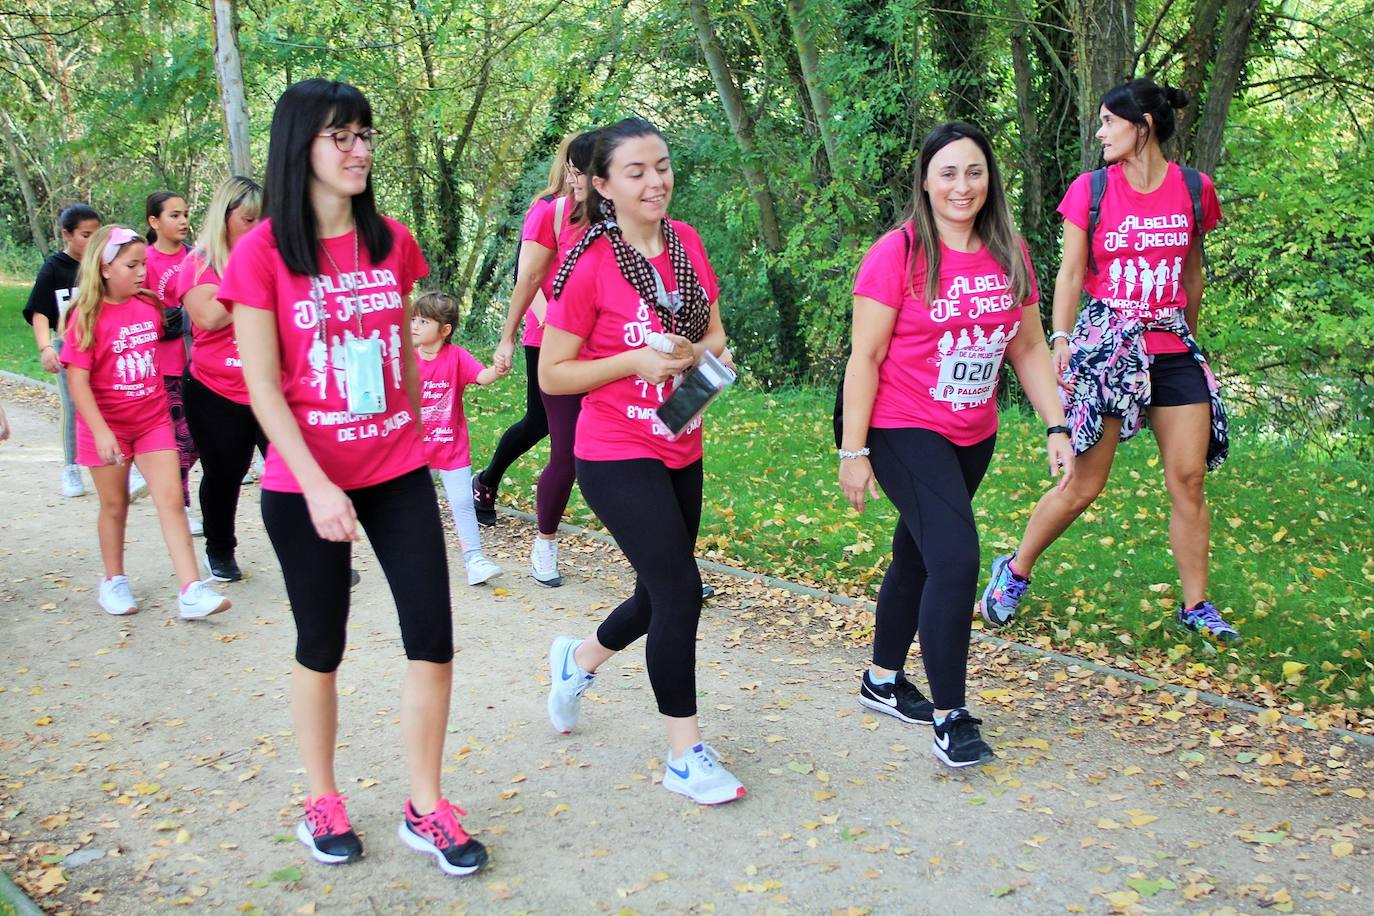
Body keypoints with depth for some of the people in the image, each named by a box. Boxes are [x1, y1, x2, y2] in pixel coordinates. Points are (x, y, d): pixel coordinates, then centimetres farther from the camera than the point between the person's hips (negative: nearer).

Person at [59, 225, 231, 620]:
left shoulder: (149, 306, 1)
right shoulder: (87, 316, -13)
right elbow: (77, 381, -17)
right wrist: (101, 431, -25)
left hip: (153, 420, 4)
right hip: (108, 426, -4)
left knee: (171, 500, -4)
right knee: (115, 505, 10)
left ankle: (191, 592, -8)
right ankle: (113, 581, 30)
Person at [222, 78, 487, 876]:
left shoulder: (392, 241, 3)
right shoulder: (262, 253, -10)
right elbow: (261, 386, -12)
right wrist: (316, 486, -19)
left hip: (398, 473, 4)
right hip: (305, 483, -3)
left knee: (433, 636, 1)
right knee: (322, 645, 10)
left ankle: (426, 809, 17)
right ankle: (322, 801, 30)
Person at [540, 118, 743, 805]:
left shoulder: (687, 243, 2)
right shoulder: (590, 265, -14)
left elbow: (715, 338, 12)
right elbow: (552, 375, -11)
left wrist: (690, 354, -11)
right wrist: (635, 361, -22)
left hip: (681, 452, 7)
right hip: (617, 458, -7)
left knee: (659, 597, 16)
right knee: (680, 590, -10)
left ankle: (579, 658, 47)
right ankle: (686, 755, 7)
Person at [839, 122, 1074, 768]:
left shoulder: (1009, 254, 3)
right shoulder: (898, 253, -13)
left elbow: (1029, 350, 10)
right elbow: (864, 357, -13)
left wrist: (1057, 428, 3)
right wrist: (853, 452, -15)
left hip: (973, 435, 6)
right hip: (904, 430, -6)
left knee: (917, 555, 18)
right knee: (956, 558, -16)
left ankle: (883, 680, 37)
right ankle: (949, 718, -4)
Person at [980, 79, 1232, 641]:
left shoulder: (1194, 189, 5)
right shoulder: (1091, 190, -1)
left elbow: (1192, 275, 16)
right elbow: (1070, 274, -2)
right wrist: (1061, 341, -12)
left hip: (1172, 351, 3)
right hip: (1106, 343, -3)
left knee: (1189, 479, 1)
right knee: (1083, 485, -1)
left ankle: (1196, 605, 14)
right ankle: (1015, 571, 18)